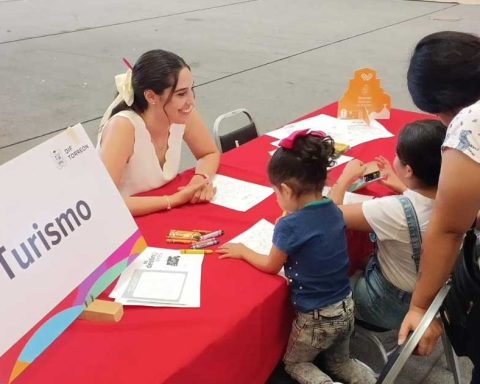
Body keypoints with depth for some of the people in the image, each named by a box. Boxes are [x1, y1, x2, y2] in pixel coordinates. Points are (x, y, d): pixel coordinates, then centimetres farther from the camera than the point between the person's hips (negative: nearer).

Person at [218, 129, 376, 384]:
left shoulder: (290, 226, -24)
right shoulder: (333, 211, -5)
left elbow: (270, 266, -6)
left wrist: (242, 251, 7)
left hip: (316, 318, -6)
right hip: (345, 308, 6)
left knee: (294, 363, 23)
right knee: (339, 363, 30)